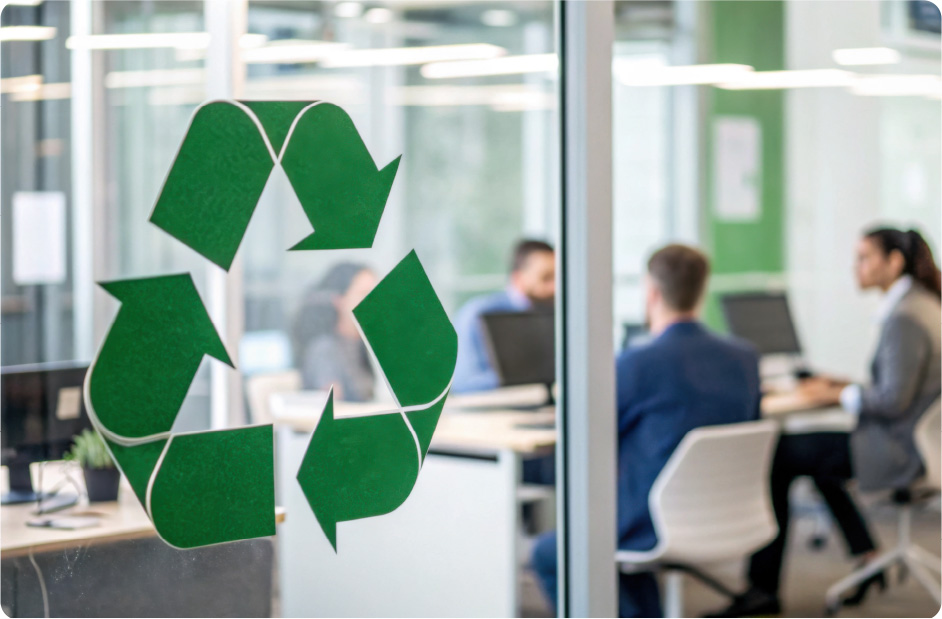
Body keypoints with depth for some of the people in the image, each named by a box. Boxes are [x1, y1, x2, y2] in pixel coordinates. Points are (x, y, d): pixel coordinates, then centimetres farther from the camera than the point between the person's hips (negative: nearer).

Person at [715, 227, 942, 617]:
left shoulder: (905, 318, -20)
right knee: (811, 450, 28)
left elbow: (893, 401, -23)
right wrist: (848, 386, 10)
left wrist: (838, 395, -8)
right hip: (911, 442, 11)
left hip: (899, 452, -11)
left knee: (779, 456, -6)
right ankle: (868, 559, 23)